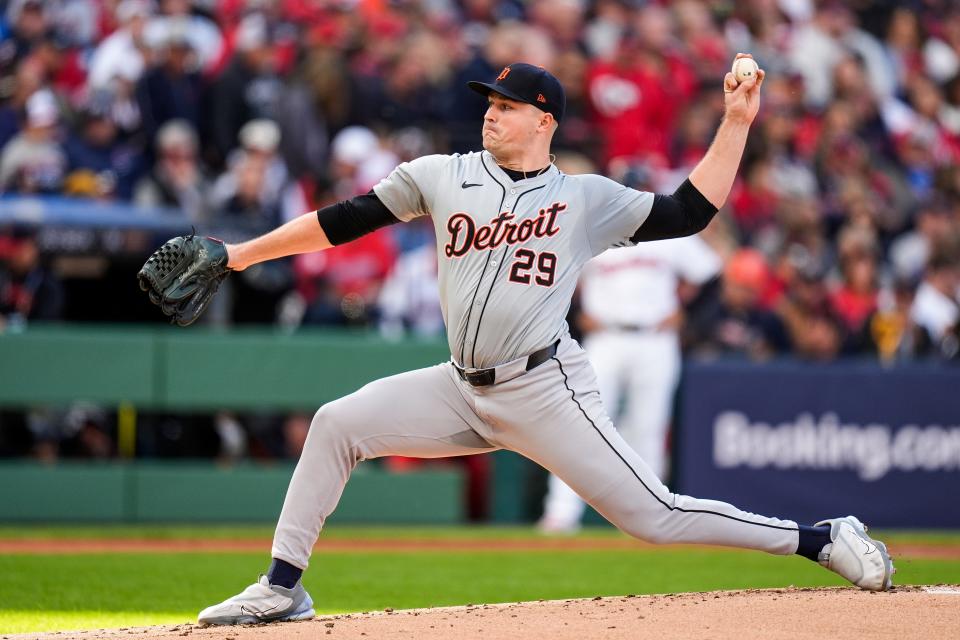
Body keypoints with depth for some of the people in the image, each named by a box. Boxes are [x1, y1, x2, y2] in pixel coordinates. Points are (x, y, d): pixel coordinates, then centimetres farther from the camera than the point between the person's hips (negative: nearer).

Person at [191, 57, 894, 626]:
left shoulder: (588, 198, 1)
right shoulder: (442, 177, 7)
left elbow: (689, 212, 0)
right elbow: (344, 221, 8)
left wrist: (737, 123, -5)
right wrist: (241, 254, 6)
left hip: (545, 391, -4)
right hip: (463, 391, 4)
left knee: (653, 515, -11)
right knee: (337, 424, -9)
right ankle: (283, 588, 1)